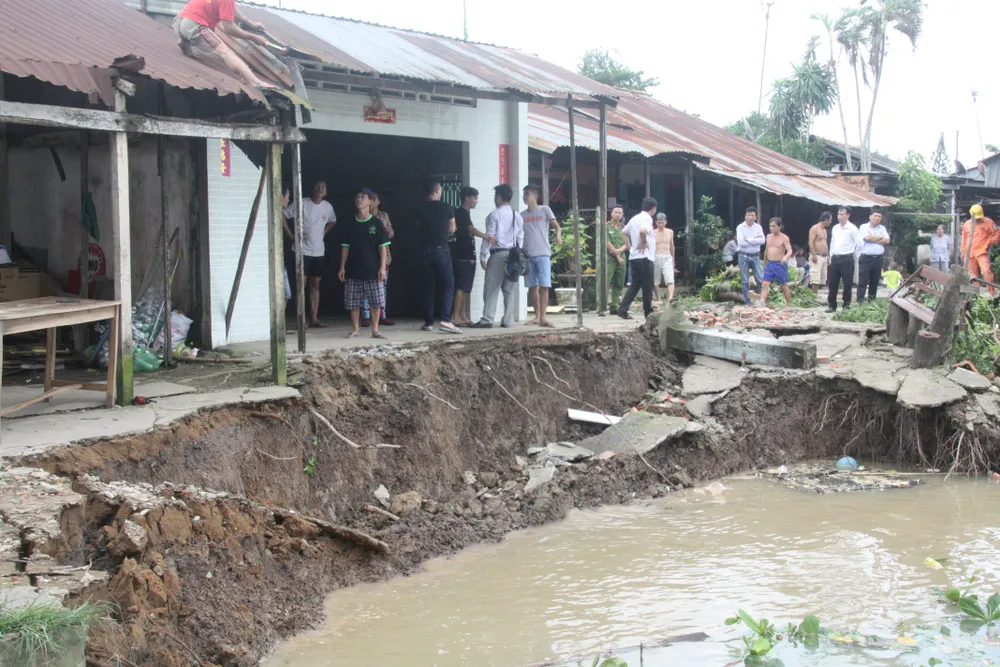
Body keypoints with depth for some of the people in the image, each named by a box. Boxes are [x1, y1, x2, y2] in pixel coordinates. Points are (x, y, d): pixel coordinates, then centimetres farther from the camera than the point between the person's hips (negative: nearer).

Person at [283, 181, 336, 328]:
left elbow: (332, 221, 27)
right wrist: (291, 234, -10)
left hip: (319, 251, 5)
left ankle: (314, 318, 10)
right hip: (303, 250, -5)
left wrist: (324, 232, 11)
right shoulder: (302, 204, -8)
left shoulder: (328, 207, 7)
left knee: (315, 284, 7)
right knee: (302, 283, -5)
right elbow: (282, 215, -7)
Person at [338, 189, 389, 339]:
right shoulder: (349, 226, 7)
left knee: (376, 302, -1)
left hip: (373, 271, -2)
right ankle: (355, 329, 16)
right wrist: (342, 267, 4)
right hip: (354, 271, 2)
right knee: (353, 303, 4)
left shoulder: (376, 224, 0)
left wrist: (382, 267, -9)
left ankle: (375, 329, 10)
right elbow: (345, 247, 9)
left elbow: (383, 247, -2)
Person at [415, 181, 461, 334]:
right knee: (449, 285, -3)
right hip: (441, 249, -4)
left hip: (425, 249, 4)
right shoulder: (446, 207, -3)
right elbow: (452, 229, 7)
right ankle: (446, 320, -17)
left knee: (429, 287, 12)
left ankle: (428, 322, 13)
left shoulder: (420, 208, 4)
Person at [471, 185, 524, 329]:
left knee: (491, 288, -6)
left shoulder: (495, 214, -7)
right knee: (509, 290, 8)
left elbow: (489, 236, -10)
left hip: (497, 254, -6)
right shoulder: (517, 216, 12)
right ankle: (508, 320, 6)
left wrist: (483, 256, -5)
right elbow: (520, 237, 12)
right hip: (513, 255, 6)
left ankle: (487, 319, -11)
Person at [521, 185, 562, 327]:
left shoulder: (544, 210, 4)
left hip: (543, 254, -4)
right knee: (532, 286, 6)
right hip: (527, 255, 4)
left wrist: (558, 235, -25)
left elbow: (556, 226, -4)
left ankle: (543, 318, -11)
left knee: (544, 286, -10)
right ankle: (537, 316, 14)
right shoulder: (522, 215, 14)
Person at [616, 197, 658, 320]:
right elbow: (642, 230, -33)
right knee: (647, 287, 2)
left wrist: (630, 247, 19)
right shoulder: (647, 218, -11)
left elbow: (624, 232, 26)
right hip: (644, 257, -8)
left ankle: (623, 310, 1)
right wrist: (644, 242, -17)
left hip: (634, 257, 8)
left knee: (635, 284, 10)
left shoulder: (635, 218, 16)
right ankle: (648, 312, 9)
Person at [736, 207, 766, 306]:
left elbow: (762, 240, -9)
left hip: (755, 256, 2)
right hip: (744, 256, -2)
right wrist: (755, 240, -12)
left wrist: (748, 240, -15)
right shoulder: (740, 227, -5)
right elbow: (740, 242, -16)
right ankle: (747, 301, 9)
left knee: (760, 279, -1)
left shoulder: (758, 227, 4)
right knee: (745, 281, 3)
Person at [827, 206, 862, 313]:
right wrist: (831, 255, 14)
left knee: (847, 283, -1)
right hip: (835, 258, 6)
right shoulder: (835, 228, 12)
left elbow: (859, 243, -7)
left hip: (846, 259, -6)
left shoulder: (852, 228, -7)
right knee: (832, 283, 7)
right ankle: (832, 305, 15)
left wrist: (852, 252, 0)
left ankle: (846, 305, 6)